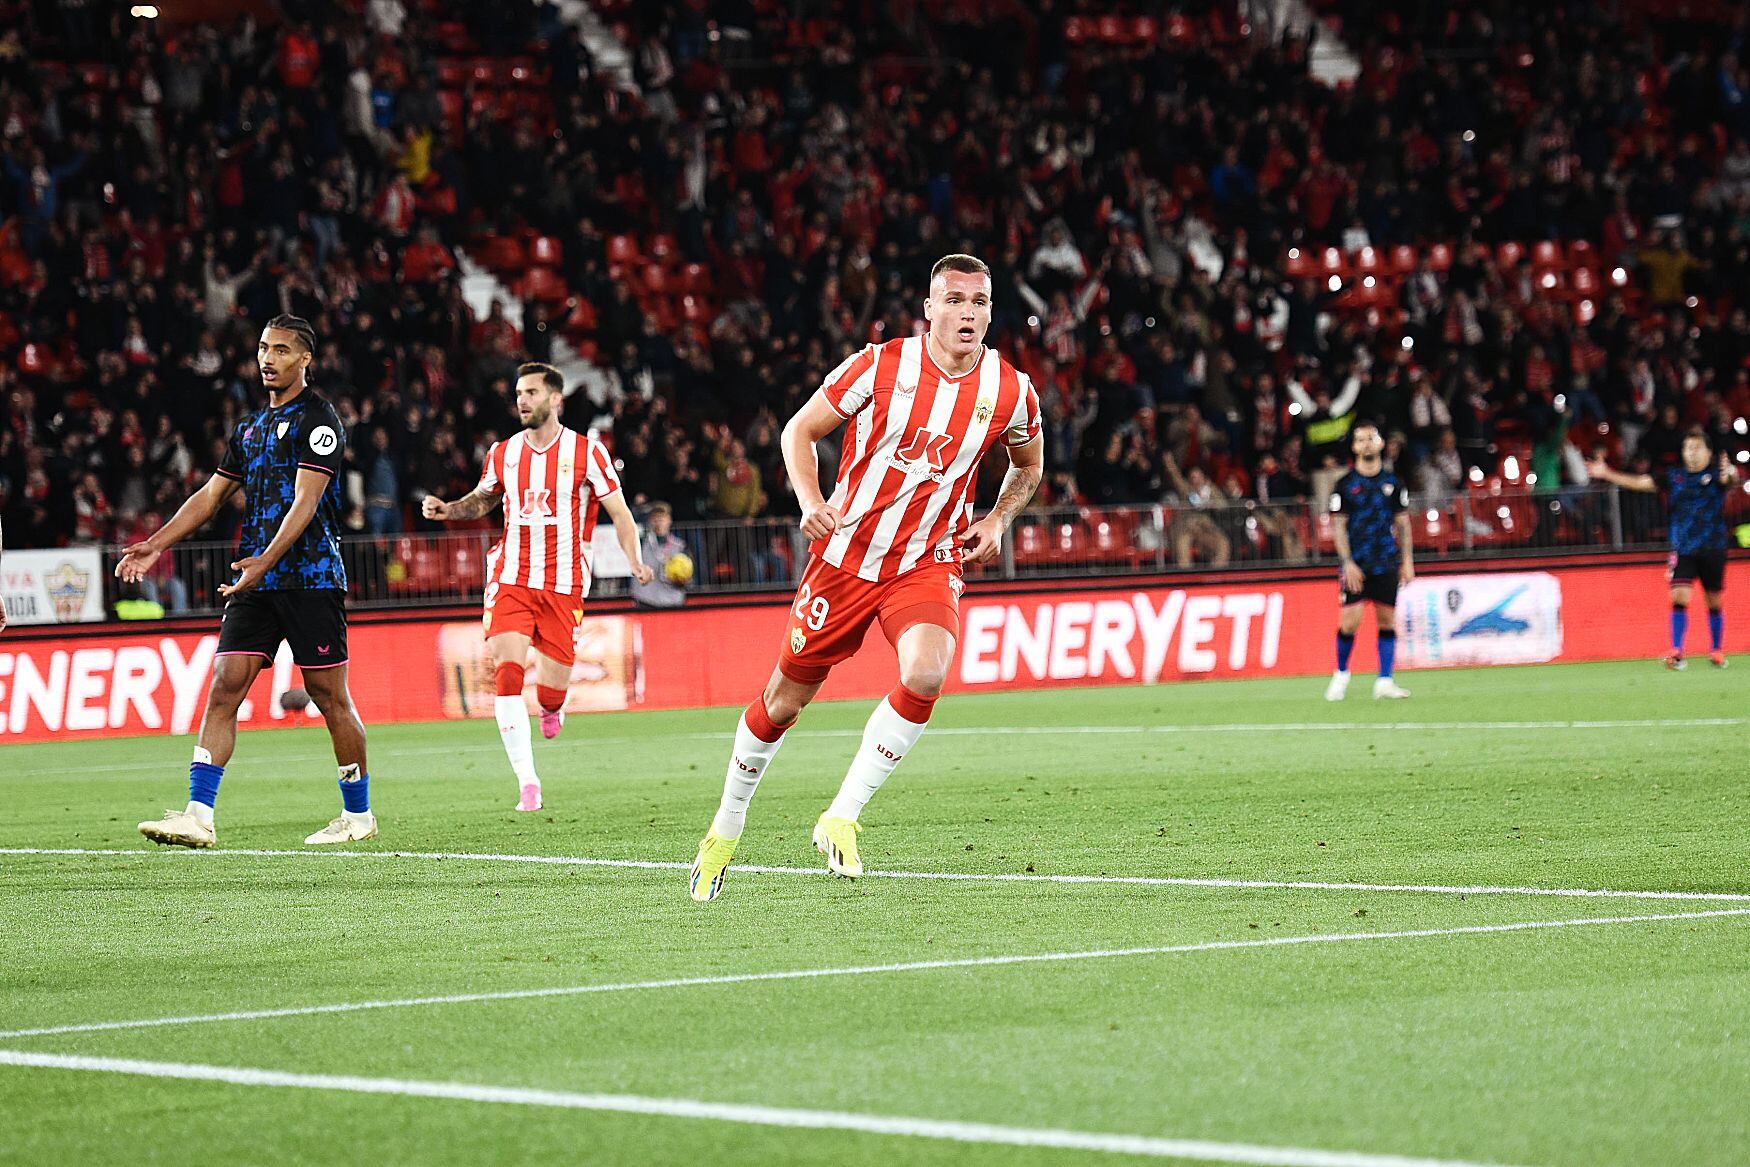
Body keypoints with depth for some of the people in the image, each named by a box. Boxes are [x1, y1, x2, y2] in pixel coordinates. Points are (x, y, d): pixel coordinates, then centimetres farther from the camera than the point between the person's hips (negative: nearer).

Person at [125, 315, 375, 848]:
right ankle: (198, 816, -12)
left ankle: (358, 814, 14)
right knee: (224, 687, -6)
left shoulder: (318, 419, -5)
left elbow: (306, 501, -15)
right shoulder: (251, 427, 19)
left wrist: (267, 560, -27)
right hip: (257, 582, 7)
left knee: (329, 696, -1)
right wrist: (156, 544, 14)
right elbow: (212, 494, 24)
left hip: (310, 578, -7)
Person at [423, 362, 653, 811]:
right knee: (507, 673, -18)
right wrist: (446, 510, 4)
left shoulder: (586, 452, -2)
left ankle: (551, 708, 37)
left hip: (564, 587, -2)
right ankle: (527, 782, -15)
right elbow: (481, 500, 24)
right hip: (510, 580, 2)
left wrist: (635, 562, -14)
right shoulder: (503, 453, 8)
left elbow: (619, 512, 1)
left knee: (551, 696, -3)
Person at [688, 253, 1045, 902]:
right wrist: (811, 502, -16)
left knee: (926, 675, -29)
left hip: (929, 563, 1)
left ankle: (841, 818, -16)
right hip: (846, 555, -1)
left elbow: (1028, 464, 17)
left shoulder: (1011, 392, -5)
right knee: (783, 701, 9)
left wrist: (996, 521, 1)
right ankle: (726, 829, 33)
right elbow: (800, 430, -1)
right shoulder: (880, 367, -13)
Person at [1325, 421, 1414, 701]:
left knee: (1387, 620, 0)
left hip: (1387, 564, 3)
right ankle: (1341, 675, 11)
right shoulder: (1345, 484, 0)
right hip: (1356, 566, -3)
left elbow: (1403, 523, 12)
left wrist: (1407, 561, 5)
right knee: (1350, 622, -9)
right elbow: (1338, 527, -1)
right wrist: (1348, 562, -11)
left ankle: (1384, 682, 4)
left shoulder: (1392, 483, 8)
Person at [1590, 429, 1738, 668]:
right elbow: (1640, 483, 4)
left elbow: (1731, 479, -25)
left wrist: (1729, 474, -50)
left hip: (1712, 550, -1)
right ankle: (1676, 653, -15)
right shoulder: (1674, 476, 5)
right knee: (1679, 597, -13)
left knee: (1715, 602, 8)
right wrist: (1606, 474, -2)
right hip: (1683, 550, 1)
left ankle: (1717, 652, 24)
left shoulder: (1716, 474, -3)